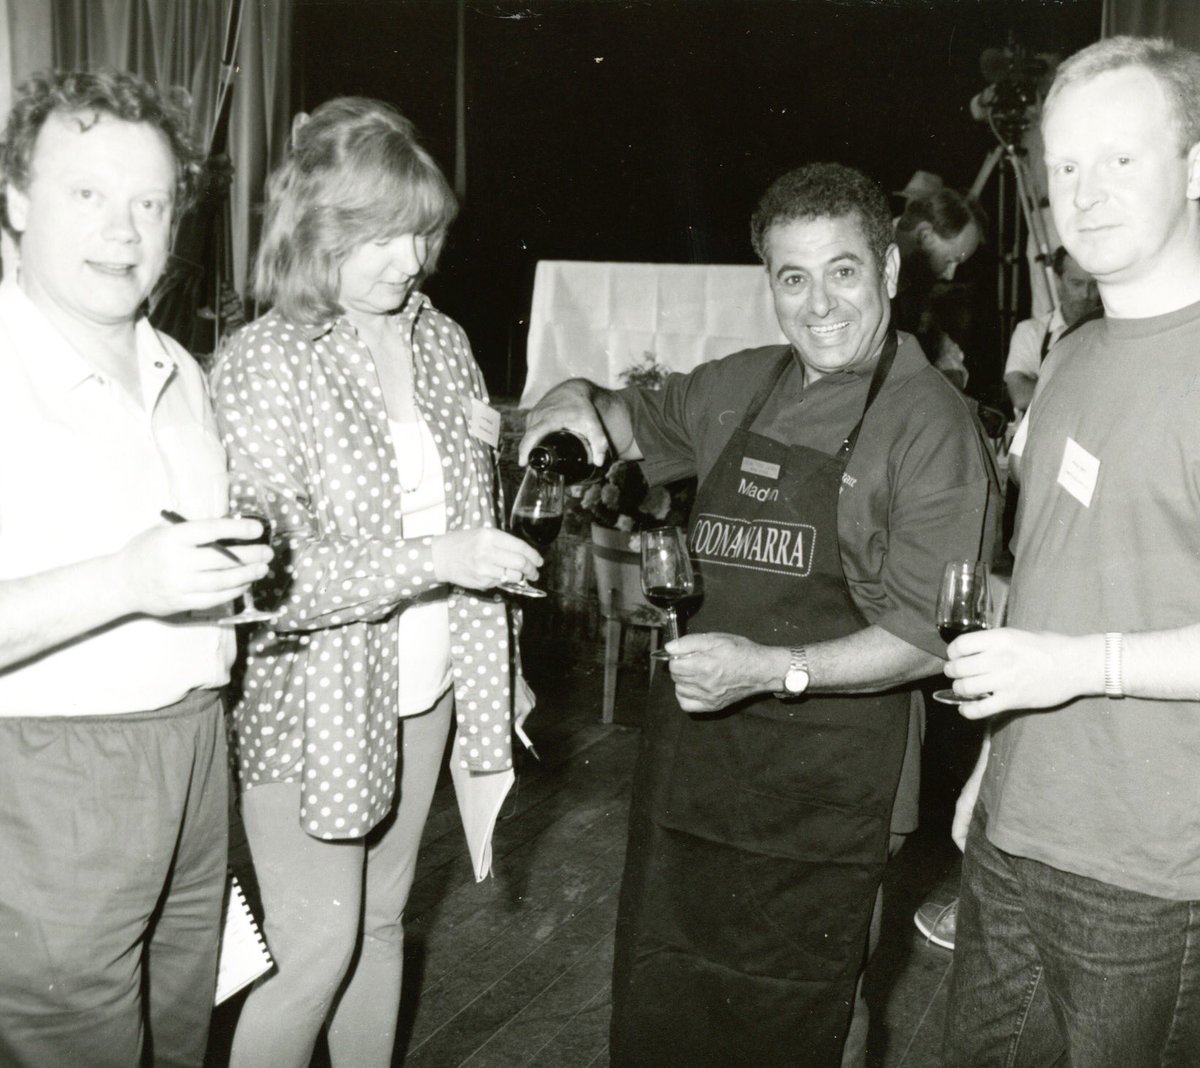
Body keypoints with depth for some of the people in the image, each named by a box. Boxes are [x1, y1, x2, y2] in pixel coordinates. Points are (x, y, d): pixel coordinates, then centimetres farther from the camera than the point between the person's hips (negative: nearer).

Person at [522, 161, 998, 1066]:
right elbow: (644, 422, 25)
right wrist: (580, 401, 3)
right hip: (685, 757, 6)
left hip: (820, 797, -5)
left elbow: (928, 638, -15)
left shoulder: (932, 425, -12)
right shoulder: (739, 388, 6)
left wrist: (775, 670, -25)